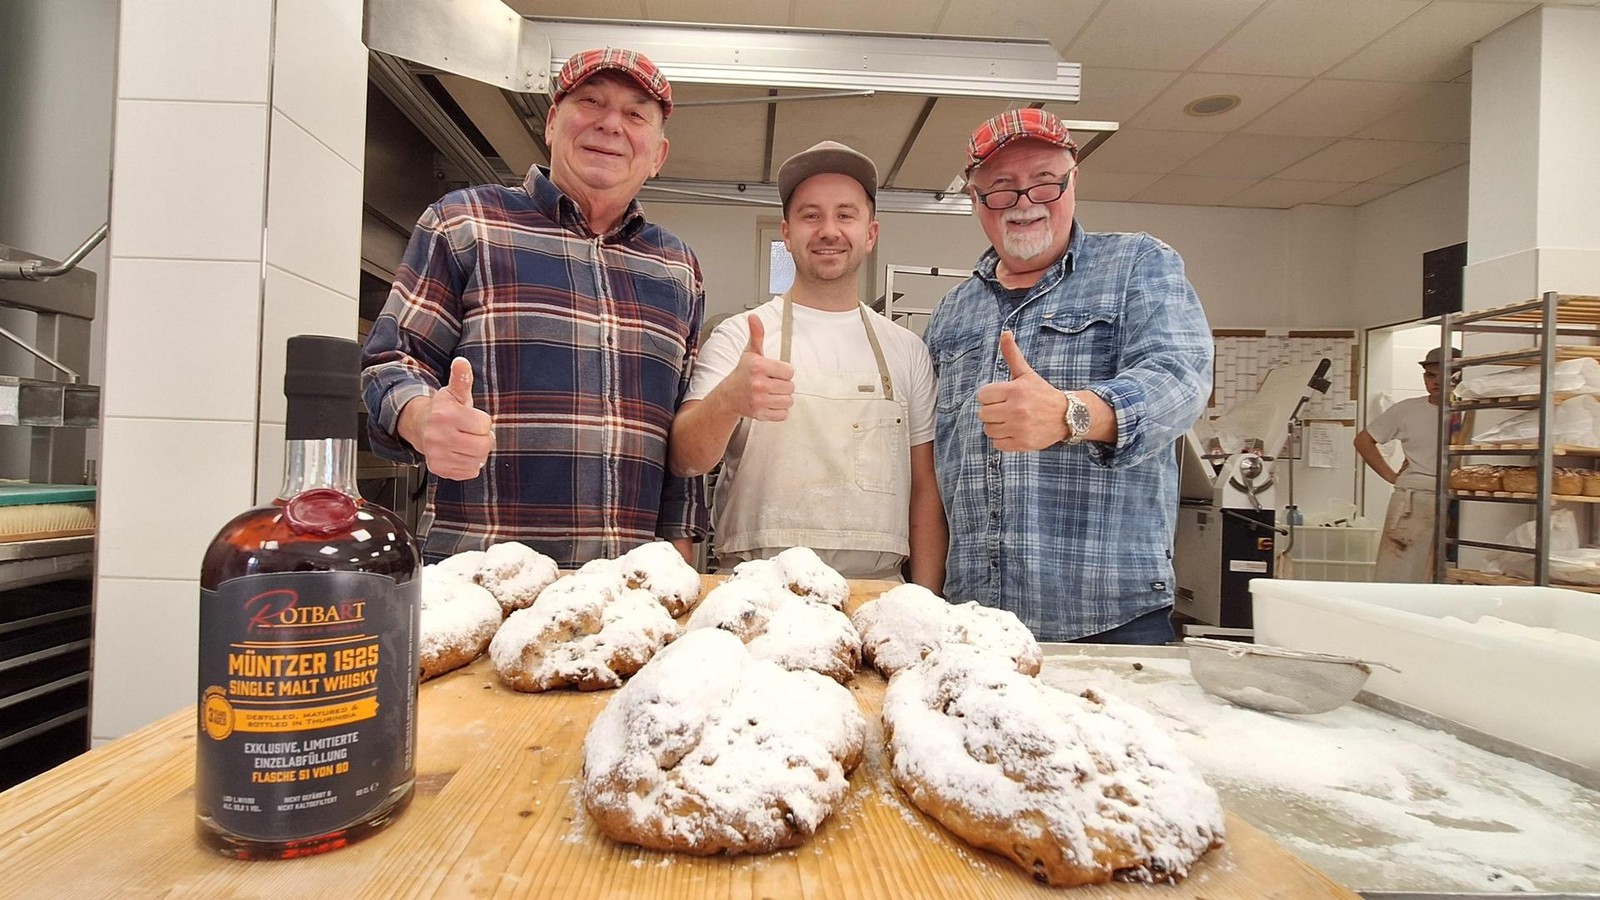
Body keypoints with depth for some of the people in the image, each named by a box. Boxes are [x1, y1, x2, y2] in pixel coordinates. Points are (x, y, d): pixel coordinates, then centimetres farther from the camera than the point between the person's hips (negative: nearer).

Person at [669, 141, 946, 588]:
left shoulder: (908, 350, 10)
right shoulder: (738, 336, 2)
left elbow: (925, 491, 12)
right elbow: (684, 461, -8)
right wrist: (727, 400, -28)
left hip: (877, 594, 3)